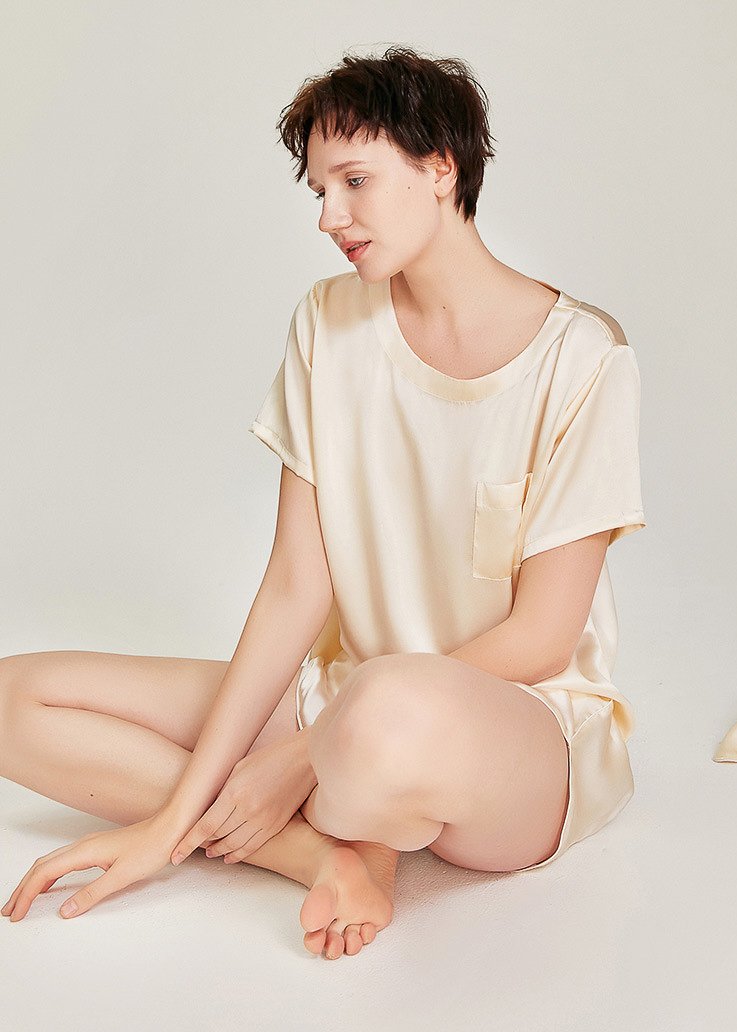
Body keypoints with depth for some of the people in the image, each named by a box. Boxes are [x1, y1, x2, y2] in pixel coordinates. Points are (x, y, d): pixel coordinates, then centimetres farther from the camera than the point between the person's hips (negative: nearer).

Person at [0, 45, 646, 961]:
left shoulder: (582, 359, -11)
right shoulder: (330, 322, 3)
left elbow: (539, 639, -13)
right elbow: (296, 590, -3)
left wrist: (303, 755, -17)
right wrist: (175, 818, -11)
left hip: (524, 723, -5)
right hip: (345, 697, 6)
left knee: (393, 716, -43)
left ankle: (339, 820, -7)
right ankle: (337, 848, -17)